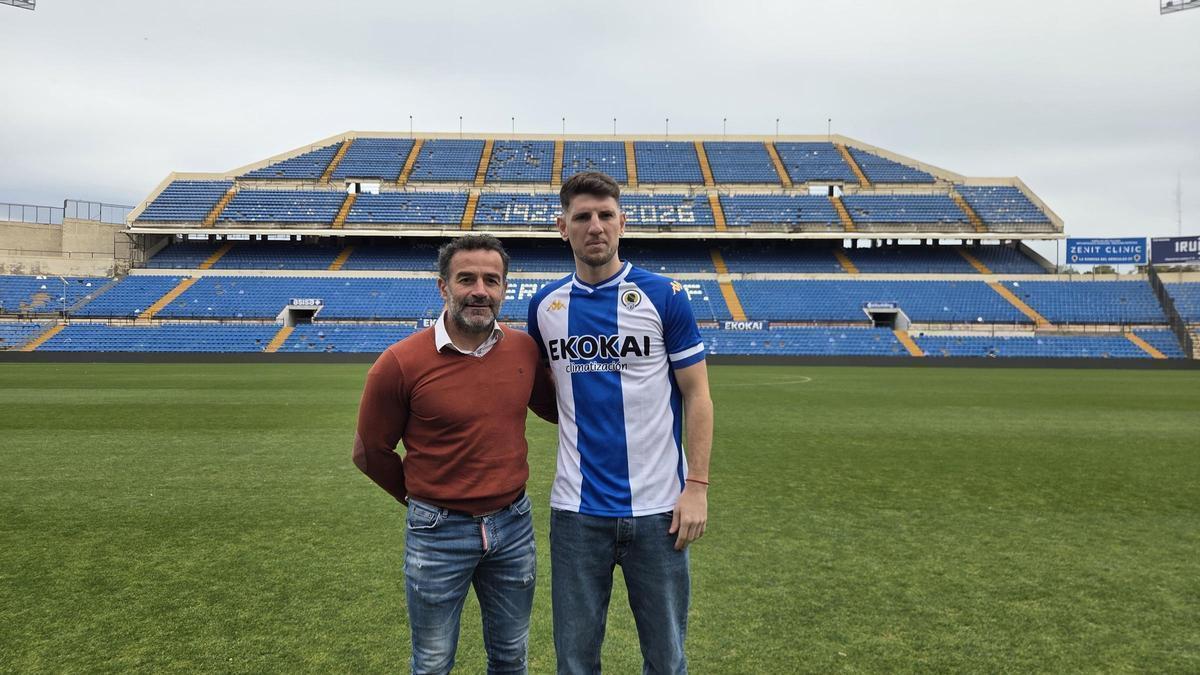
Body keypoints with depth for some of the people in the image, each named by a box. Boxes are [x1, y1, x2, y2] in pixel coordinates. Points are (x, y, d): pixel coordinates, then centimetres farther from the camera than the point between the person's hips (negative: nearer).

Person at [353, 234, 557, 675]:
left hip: (514, 525, 3)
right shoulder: (400, 363, -17)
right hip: (439, 533, -3)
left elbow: (555, 408, 14)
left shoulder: (525, 350, -5)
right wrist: (422, 500, 6)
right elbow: (369, 453, -4)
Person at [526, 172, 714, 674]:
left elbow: (695, 394, -2)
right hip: (576, 509, 2)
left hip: (657, 508, -2)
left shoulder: (664, 296, -4)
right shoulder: (544, 305, 4)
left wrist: (698, 487, -7)